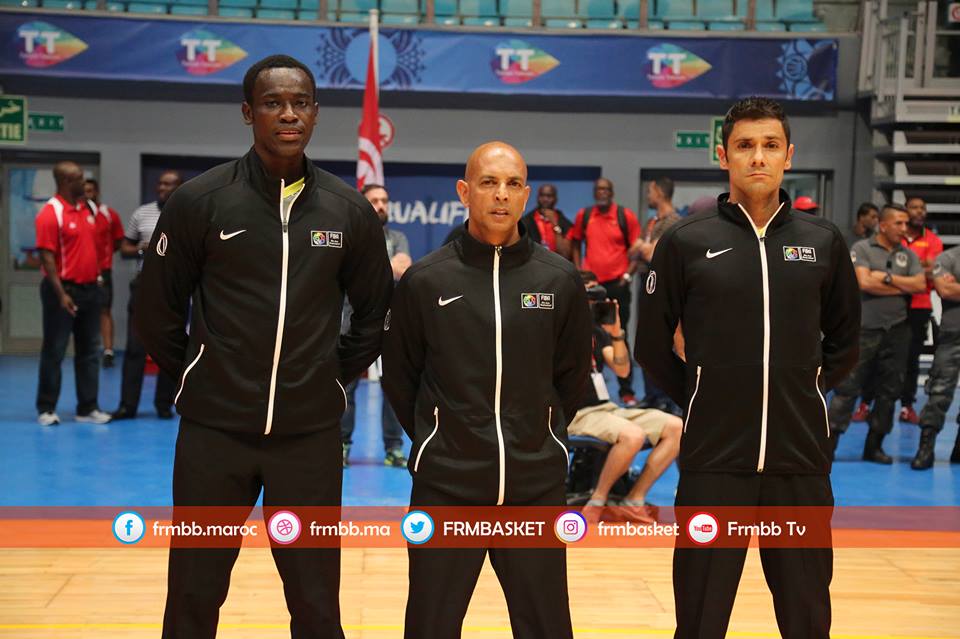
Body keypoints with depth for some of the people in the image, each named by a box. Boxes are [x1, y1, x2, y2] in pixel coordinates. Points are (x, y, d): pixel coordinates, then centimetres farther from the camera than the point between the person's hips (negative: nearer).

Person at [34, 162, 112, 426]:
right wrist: (61, 294, -21)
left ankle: (88, 408, 15)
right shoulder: (50, 213, -13)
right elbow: (47, 257, -17)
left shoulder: (89, 208, 9)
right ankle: (46, 409, 10)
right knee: (54, 351, 2)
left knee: (89, 351, 9)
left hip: (89, 288, 7)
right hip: (64, 289, -7)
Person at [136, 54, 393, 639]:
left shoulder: (350, 211, 2)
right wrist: (196, 378, 4)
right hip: (214, 427, -1)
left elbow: (375, 312, 13)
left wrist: (337, 376, 9)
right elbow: (158, 307, 4)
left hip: (311, 432, 1)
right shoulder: (200, 200, -4)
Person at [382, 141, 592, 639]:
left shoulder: (560, 279, 0)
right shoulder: (425, 280, -3)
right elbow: (399, 375, 7)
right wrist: (436, 440, 8)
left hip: (538, 484, 1)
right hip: (446, 485, -1)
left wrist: (539, 438, 12)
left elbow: (572, 374, 11)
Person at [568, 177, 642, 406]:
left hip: (617, 284, -3)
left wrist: (628, 275, -10)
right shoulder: (584, 215, 6)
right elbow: (575, 242, 19)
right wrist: (578, 270, 8)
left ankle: (626, 390, 8)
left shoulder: (626, 216, -3)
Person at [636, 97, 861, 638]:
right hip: (713, 458, -2)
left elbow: (844, 343, 15)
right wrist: (701, 399, 1)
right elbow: (653, 346, 5)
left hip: (801, 457, 2)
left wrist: (806, 391, 6)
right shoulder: (687, 242, -2)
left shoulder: (824, 242, 4)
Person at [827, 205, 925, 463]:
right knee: (848, 386, -6)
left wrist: (887, 278, -10)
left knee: (890, 390, 8)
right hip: (865, 328, -5)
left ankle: (874, 446, 17)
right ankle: (828, 442, -3)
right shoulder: (862, 248, 0)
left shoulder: (908, 255, 13)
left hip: (897, 331, 5)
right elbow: (864, 282, -14)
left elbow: (920, 284, -1)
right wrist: (903, 287, -6)